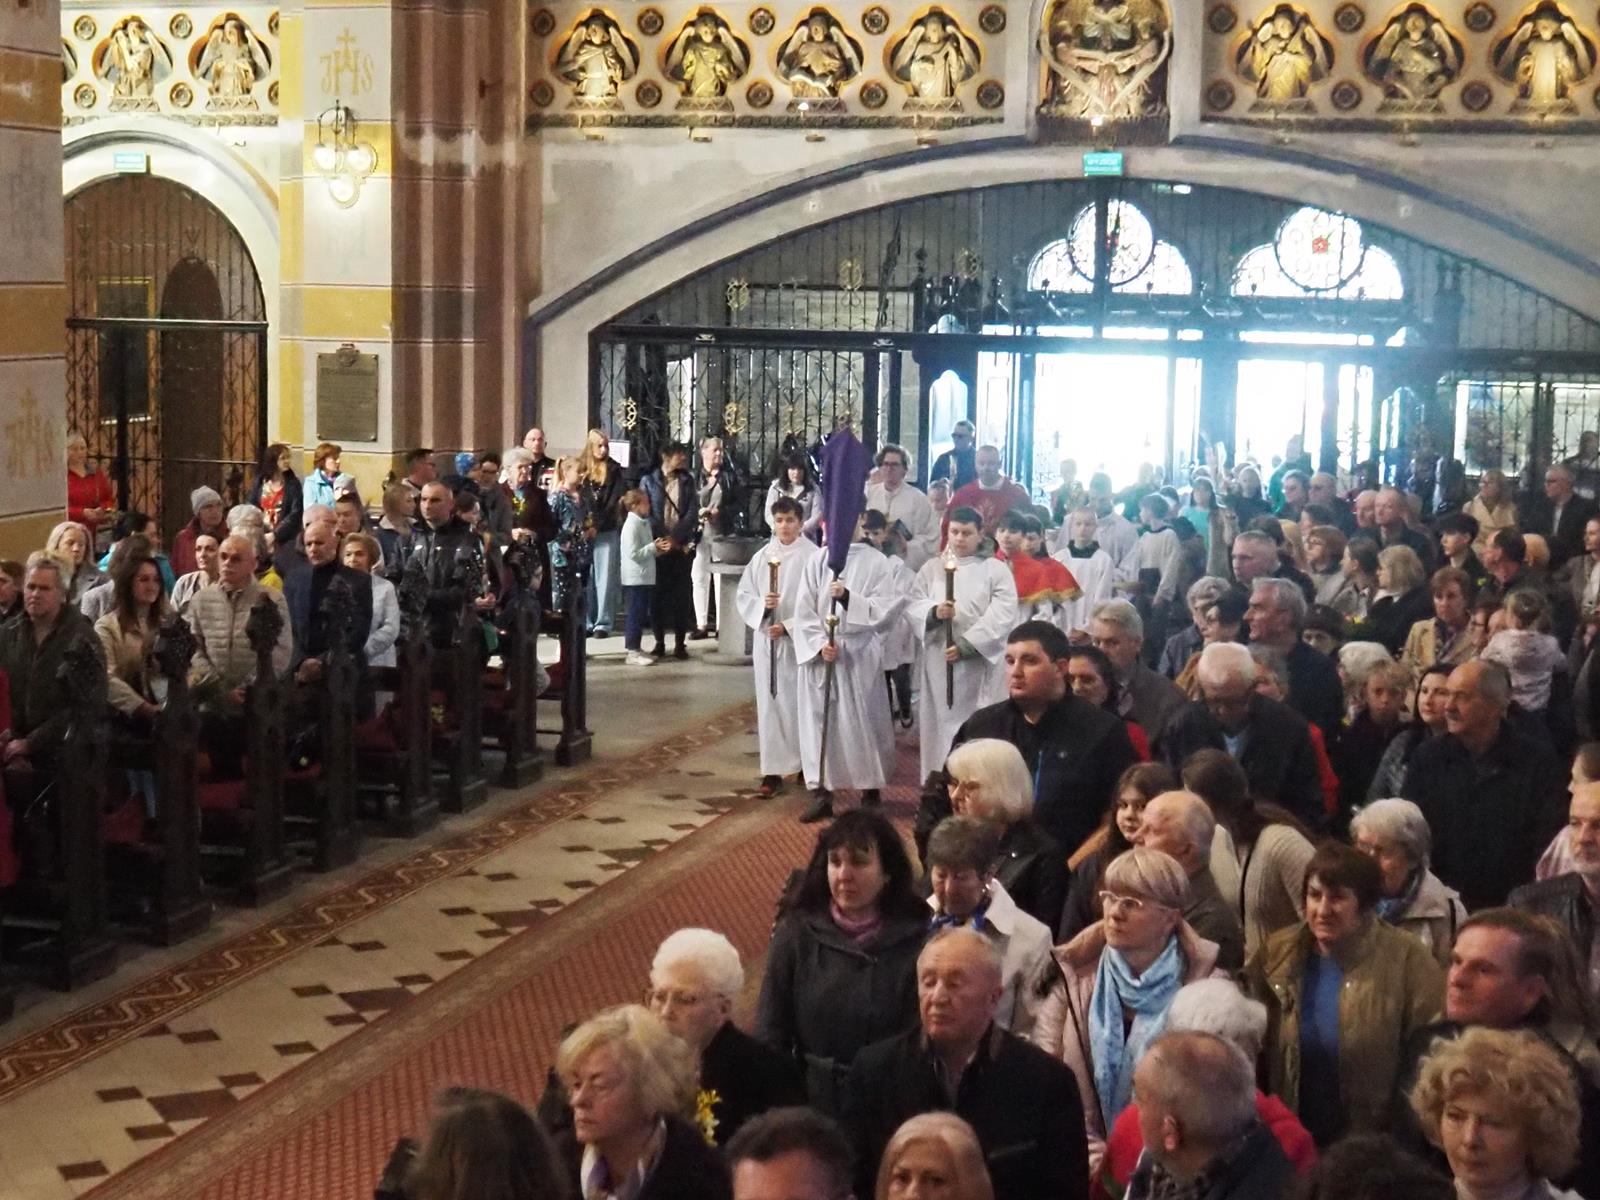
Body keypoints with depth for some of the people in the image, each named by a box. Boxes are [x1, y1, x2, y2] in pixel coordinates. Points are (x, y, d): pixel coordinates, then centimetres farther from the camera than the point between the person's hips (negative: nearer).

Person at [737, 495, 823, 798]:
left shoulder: (812, 556, -8)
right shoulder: (761, 557, 6)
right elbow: (744, 596, 8)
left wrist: (788, 626, -14)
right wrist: (762, 605, -12)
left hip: (800, 641, -4)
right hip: (767, 640, 4)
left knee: (799, 702, 3)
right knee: (770, 702, 3)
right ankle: (773, 769, 6)